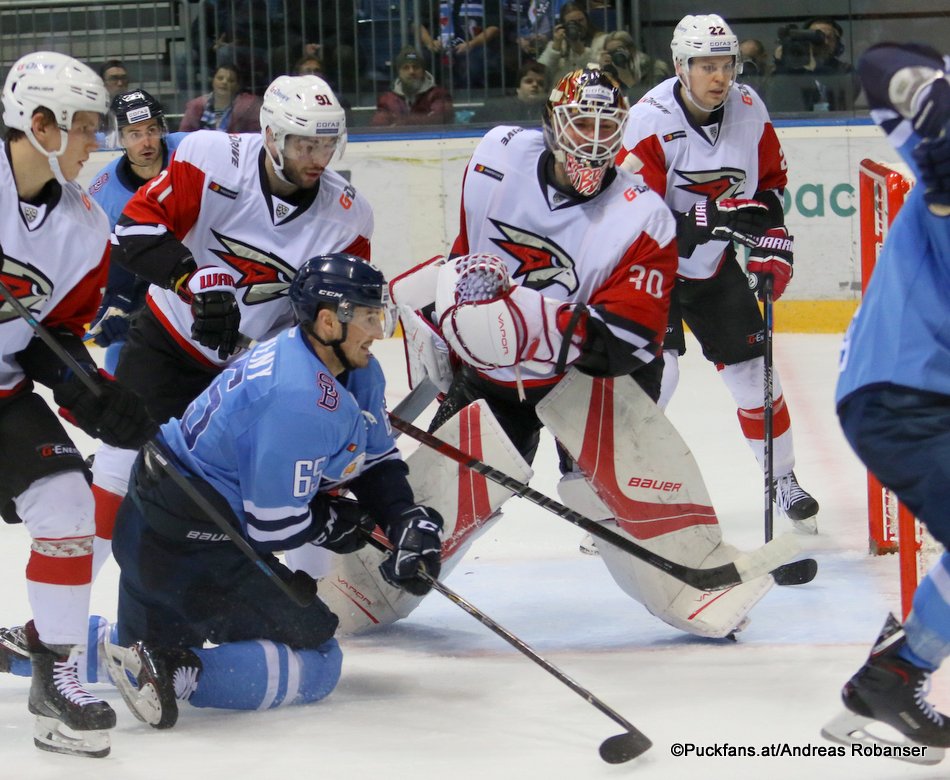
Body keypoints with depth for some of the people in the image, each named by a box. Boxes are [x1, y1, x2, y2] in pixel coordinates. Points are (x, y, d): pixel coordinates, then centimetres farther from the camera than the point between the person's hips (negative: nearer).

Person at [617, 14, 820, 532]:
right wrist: (711, 218, -39)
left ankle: (783, 480, 26)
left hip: (715, 265, 5)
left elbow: (770, 182, 10)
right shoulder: (651, 121, -26)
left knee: (752, 370, 7)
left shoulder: (748, 110, -8)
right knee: (654, 370, -21)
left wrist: (771, 246, 0)